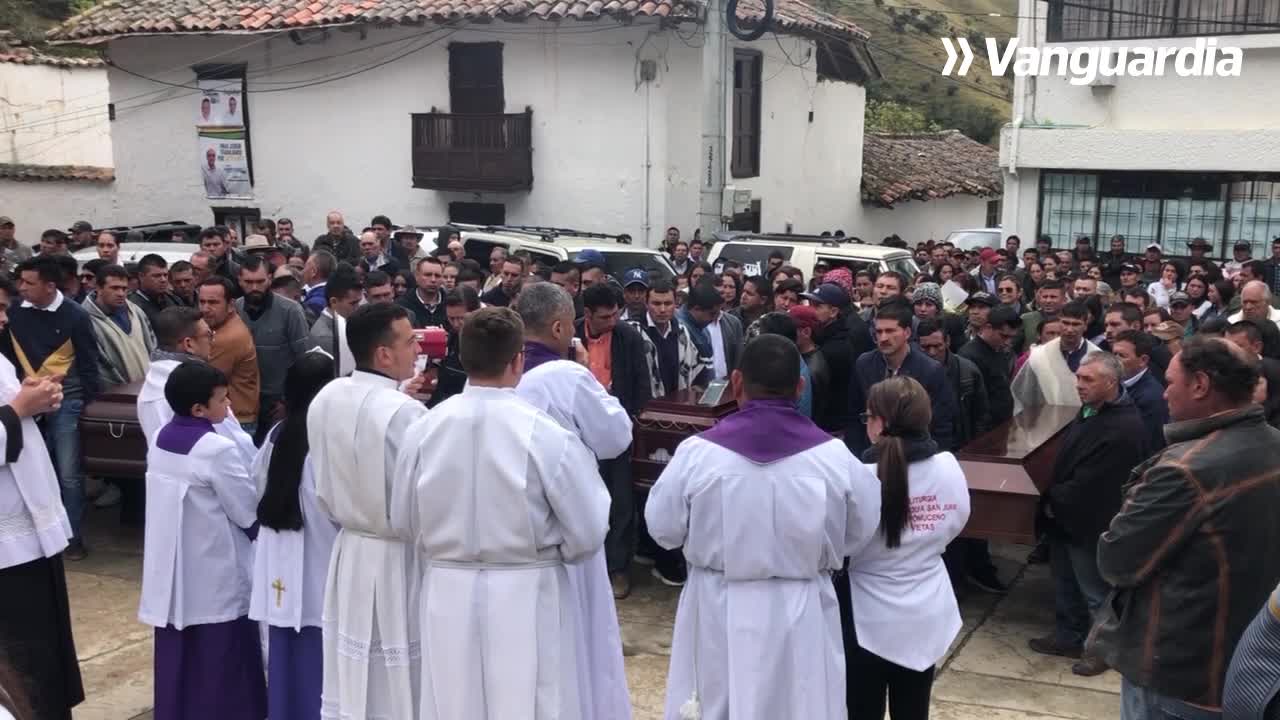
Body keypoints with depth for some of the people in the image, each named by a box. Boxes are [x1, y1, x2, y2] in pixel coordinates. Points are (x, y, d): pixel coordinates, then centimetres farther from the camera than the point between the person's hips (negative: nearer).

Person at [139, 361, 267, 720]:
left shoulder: (161, 439, 3)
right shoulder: (217, 449, -21)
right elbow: (250, 512, -15)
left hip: (172, 570, 7)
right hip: (214, 576, -7)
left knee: (177, 654, 16)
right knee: (221, 657, 4)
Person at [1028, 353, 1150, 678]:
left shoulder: (1123, 431, -29)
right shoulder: (1090, 410, 3)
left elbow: (1087, 486, -27)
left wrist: (1053, 502, -13)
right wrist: (1053, 499, 7)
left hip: (1089, 524, -9)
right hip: (1066, 516, 9)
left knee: (1095, 591, 10)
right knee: (1065, 584, 22)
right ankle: (1067, 637, 39)